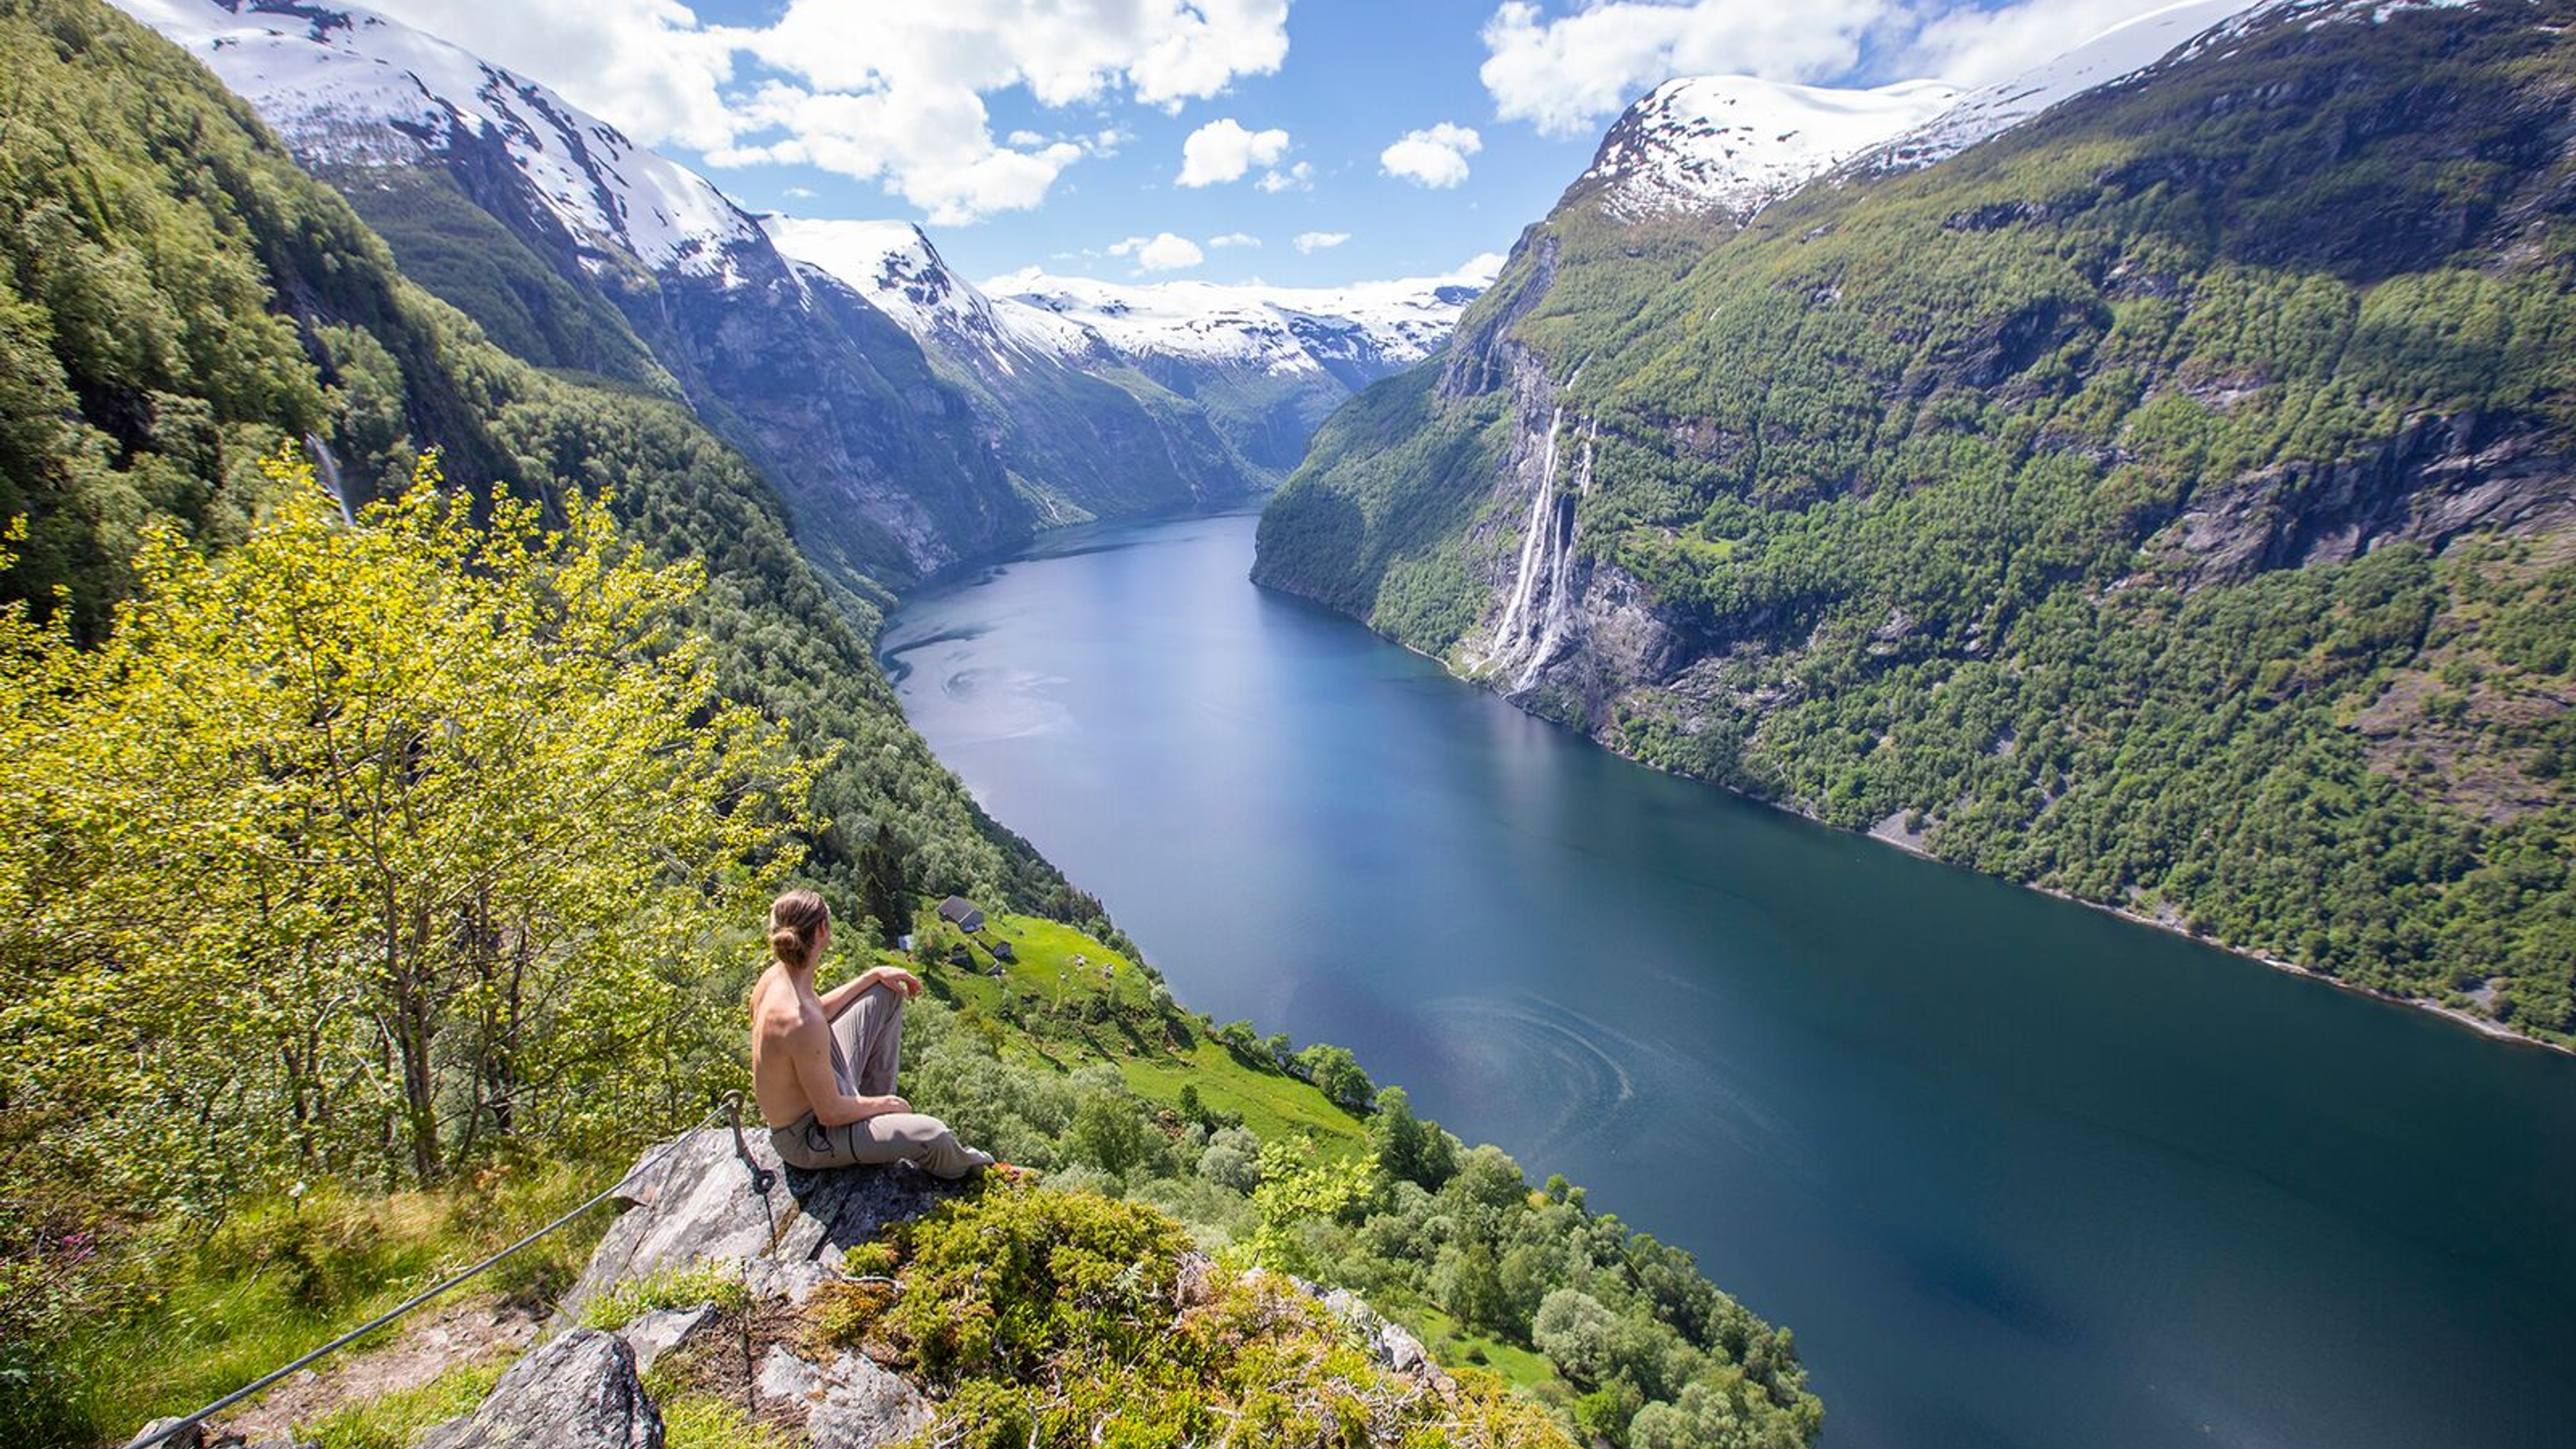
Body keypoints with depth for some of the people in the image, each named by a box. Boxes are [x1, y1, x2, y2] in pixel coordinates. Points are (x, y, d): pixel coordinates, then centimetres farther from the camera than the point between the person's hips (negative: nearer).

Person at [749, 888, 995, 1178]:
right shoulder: (803, 1025, -38)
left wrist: (874, 975, 10)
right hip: (808, 1138, -9)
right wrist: (884, 1104, -10)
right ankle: (959, 1167, 19)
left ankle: (872, 1109, 24)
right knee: (932, 1136, -22)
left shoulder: (776, 975, -10)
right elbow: (831, 1114, -28)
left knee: (887, 994, 14)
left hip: (815, 1079, 9)